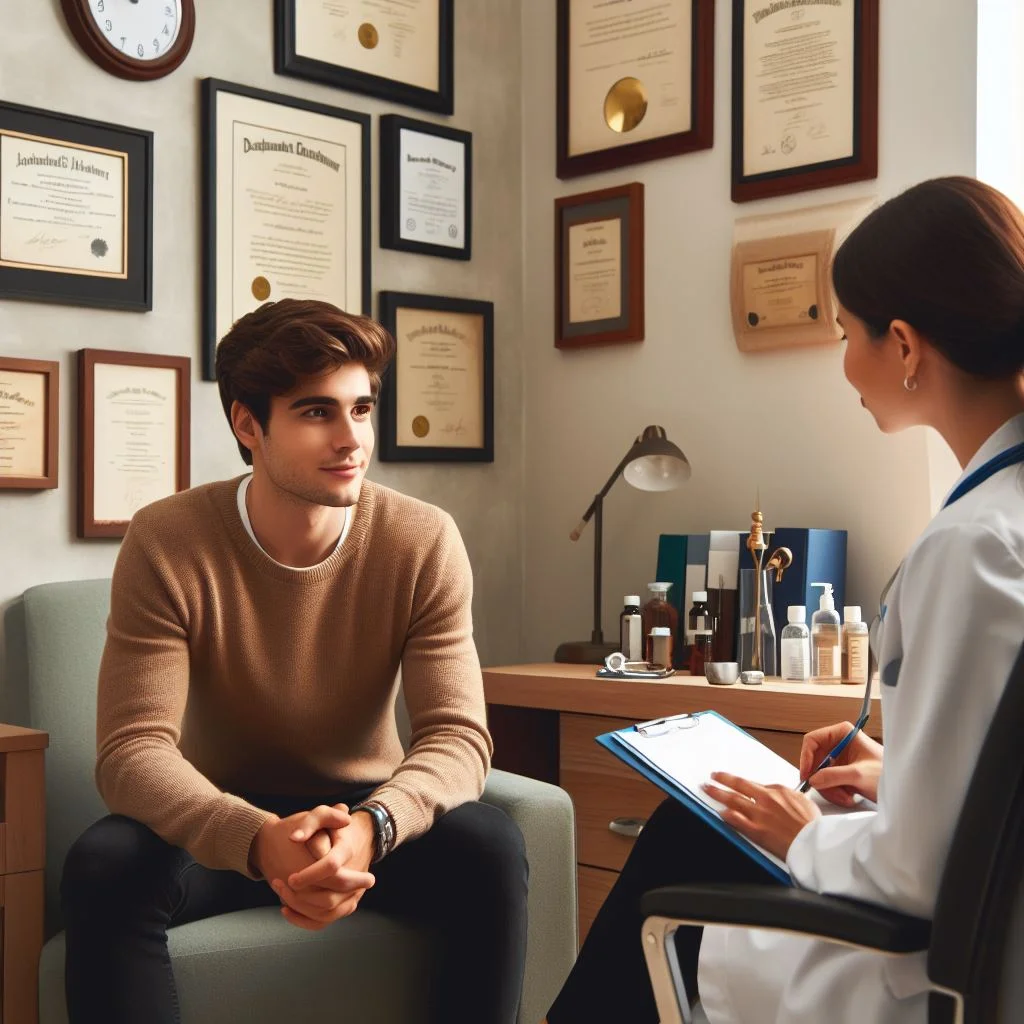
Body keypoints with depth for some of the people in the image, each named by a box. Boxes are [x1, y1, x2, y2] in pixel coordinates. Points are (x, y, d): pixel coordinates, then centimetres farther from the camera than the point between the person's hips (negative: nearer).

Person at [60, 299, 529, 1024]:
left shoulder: (425, 542, -14)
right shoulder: (167, 544, -17)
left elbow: (458, 735, -19)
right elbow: (133, 747, -23)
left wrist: (371, 825, -42)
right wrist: (259, 839, -43)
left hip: (371, 814, 1)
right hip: (225, 821, 0)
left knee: (490, 847, -28)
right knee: (104, 866, -30)